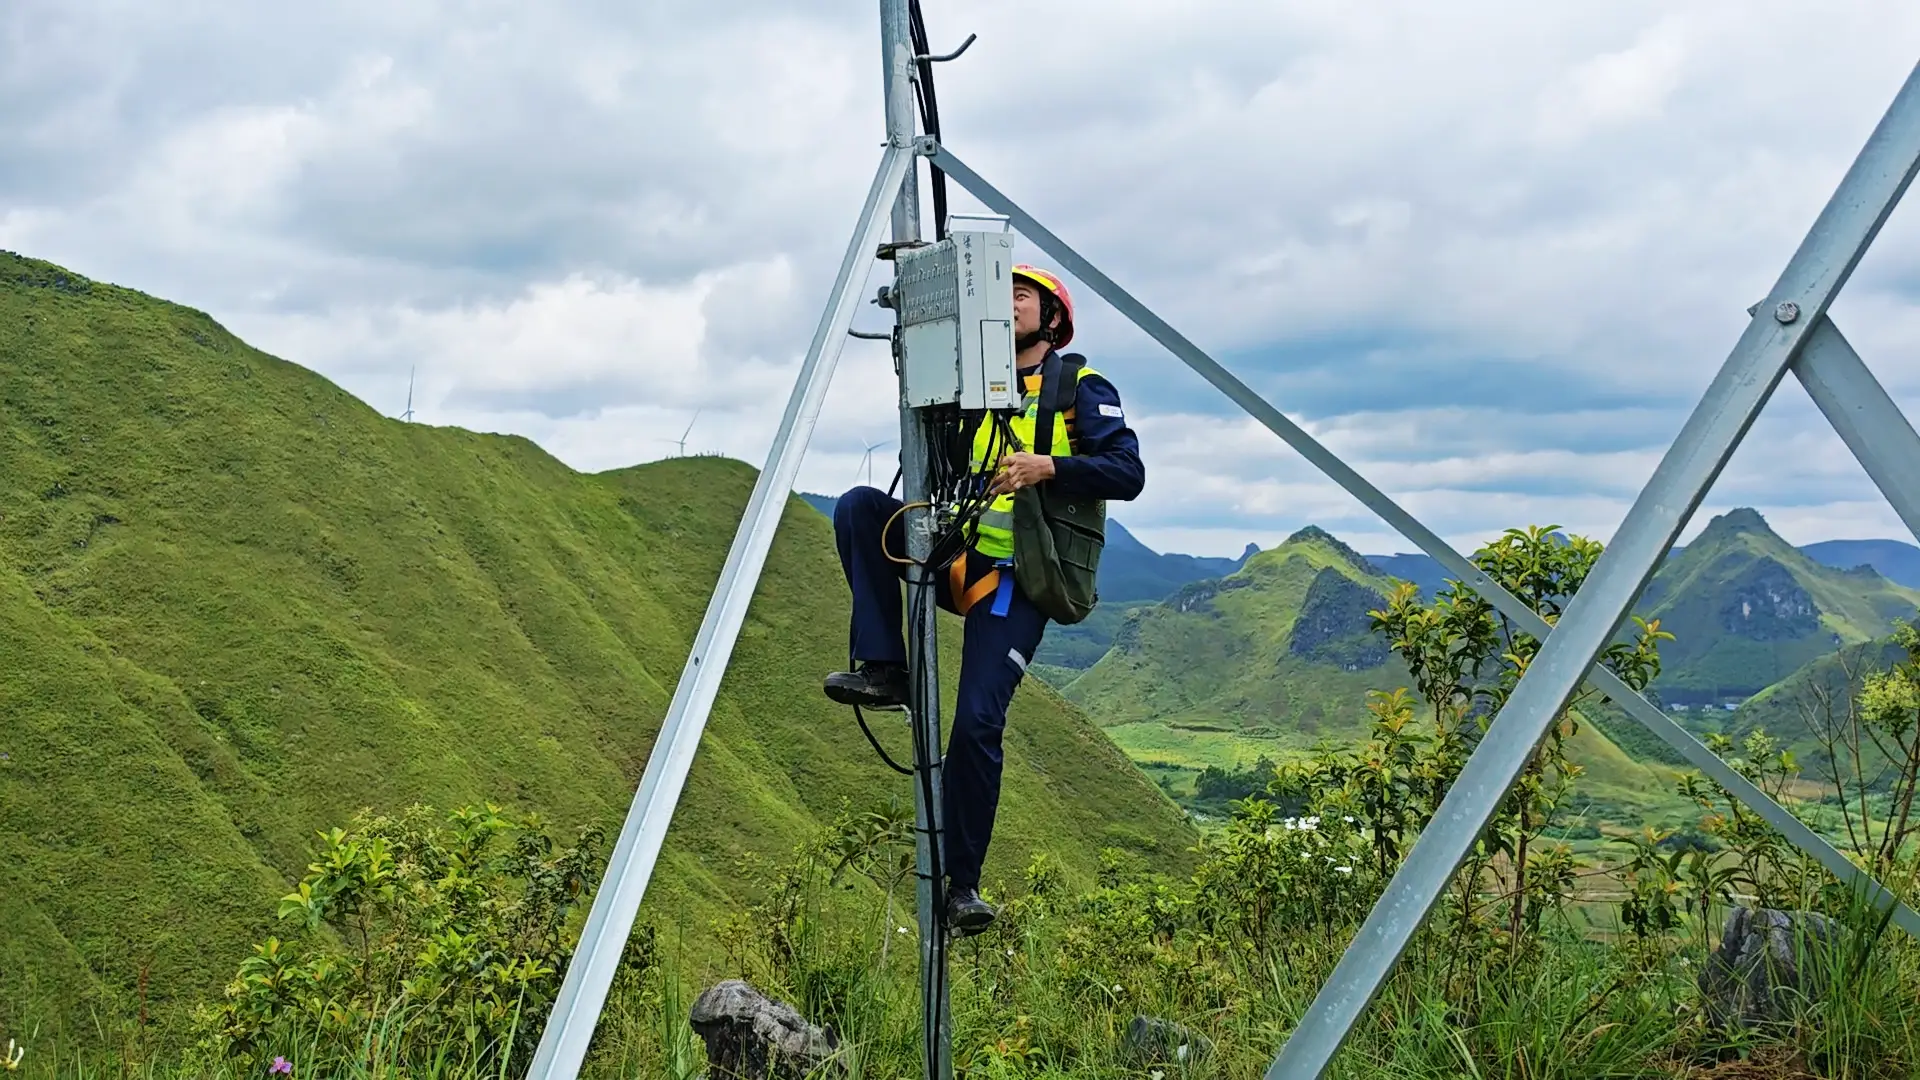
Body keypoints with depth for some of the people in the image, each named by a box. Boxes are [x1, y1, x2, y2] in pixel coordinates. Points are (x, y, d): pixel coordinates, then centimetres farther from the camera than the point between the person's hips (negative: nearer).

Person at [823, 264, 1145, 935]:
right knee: (860, 506, -19)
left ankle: (963, 884, -3)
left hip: (1015, 581, -5)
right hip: (954, 554, 5)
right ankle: (884, 670, -20)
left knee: (978, 721, -16)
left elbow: (1127, 472, -9)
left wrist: (1049, 466, -22)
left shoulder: (1081, 387, 4)